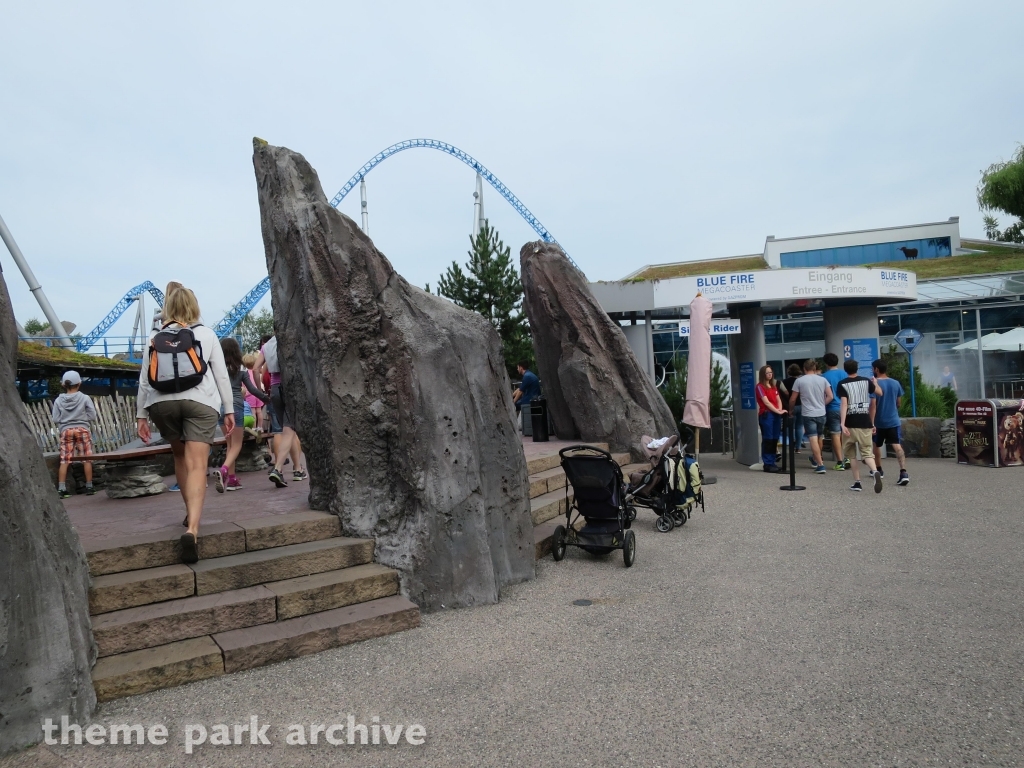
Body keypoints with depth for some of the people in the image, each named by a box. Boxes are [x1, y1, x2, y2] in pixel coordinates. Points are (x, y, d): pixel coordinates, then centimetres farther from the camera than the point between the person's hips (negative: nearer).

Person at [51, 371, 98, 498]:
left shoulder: (59, 400, 2)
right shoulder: (85, 398, -3)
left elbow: (55, 419, -1)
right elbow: (92, 416, -3)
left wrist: (62, 426, 18)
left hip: (66, 431, 2)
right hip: (82, 429, -2)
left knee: (64, 460, 3)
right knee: (87, 459, 5)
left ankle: (61, 489, 0)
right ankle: (89, 487, 8)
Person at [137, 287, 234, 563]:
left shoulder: (156, 338, 16)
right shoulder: (206, 334, 11)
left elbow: (144, 380, 12)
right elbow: (221, 374, 6)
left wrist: (142, 416, 14)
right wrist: (229, 409, 8)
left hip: (162, 403, 3)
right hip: (201, 402, -2)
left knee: (180, 456, 24)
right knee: (197, 465, -11)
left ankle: (191, 513, 31)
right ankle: (192, 529, -27)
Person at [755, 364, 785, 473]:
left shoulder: (774, 386, 19)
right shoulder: (760, 387, -5)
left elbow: (778, 399, 14)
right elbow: (766, 402, -13)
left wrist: (780, 410, -5)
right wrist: (778, 411, -18)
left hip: (776, 415, 7)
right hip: (766, 415, -7)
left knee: (774, 439, 7)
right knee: (768, 440, -6)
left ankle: (772, 462, 14)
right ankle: (767, 464, -3)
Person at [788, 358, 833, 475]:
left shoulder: (799, 381, -5)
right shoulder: (822, 380, 2)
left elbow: (792, 399, 0)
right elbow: (830, 396, -1)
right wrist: (821, 404, 15)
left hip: (808, 414, -4)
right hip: (821, 413, 4)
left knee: (813, 439, -5)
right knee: (819, 438, 20)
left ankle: (820, 465, -10)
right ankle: (814, 458, 38)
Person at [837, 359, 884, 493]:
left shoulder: (842, 384, -5)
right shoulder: (866, 381, 6)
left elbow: (843, 403, -16)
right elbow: (879, 392, 23)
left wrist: (842, 424, -21)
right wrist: (875, 382, 45)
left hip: (851, 424, -2)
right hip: (865, 423, 2)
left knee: (853, 453, 13)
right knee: (867, 452, 4)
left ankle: (857, 482, 13)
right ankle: (875, 472, -25)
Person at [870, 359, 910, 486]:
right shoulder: (896, 383, 4)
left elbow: (873, 405, -17)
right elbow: (899, 403, 13)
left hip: (879, 422, -3)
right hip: (893, 420, 3)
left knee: (877, 445, 18)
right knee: (897, 446, -5)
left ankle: (879, 470, 32)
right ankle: (903, 472, -22)